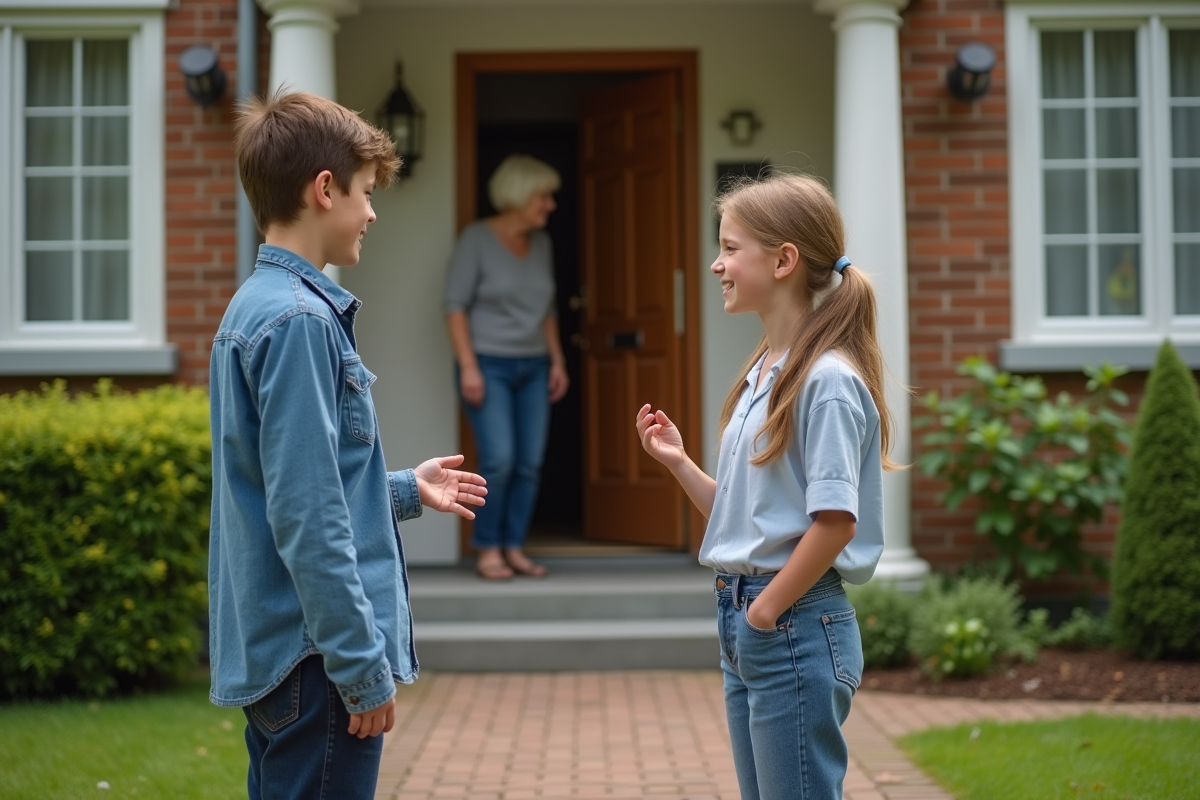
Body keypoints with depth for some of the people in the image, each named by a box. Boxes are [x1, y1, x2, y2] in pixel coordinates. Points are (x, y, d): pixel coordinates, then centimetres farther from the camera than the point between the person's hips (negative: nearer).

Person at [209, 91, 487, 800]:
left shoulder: (253, 308, 12)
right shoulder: (300, 321, -18)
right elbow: (307, 521, -22)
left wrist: (406, 490, 24)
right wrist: (364, 666, -18)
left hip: (269, 652, 10)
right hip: (317, 661, -10)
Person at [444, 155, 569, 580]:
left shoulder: (542, 242, 10)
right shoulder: (476, 238, -7)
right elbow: (456, 305, -9)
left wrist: (557, 361, 11)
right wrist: (468, 366, -15)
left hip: (533, 367, 6)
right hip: (488, 364, -6)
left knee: (530, 464, 0)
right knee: (499, 461, -13)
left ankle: (514, 548, 10)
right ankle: (487, 550, 1)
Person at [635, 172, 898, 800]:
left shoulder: (827, 381, -15)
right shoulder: (762, 375, 13)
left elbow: (835, 522, -21)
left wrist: (766, 611, -16)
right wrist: (678, 463, 5)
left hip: (794, 625, -9)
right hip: (744, 620, 9)